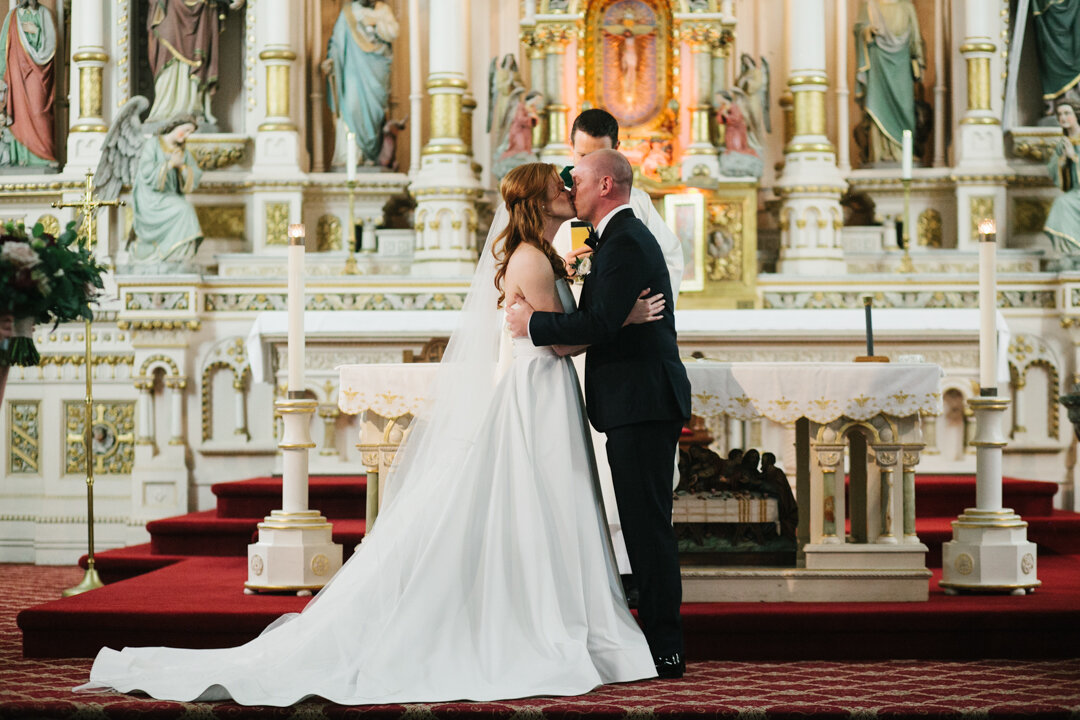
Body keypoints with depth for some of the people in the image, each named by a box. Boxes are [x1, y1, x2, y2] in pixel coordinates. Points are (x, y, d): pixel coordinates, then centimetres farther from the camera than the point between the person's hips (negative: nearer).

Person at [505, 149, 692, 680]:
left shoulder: (624, 242, -14)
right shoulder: (626, 235, 20)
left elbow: (602, 325, -23)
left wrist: (534, 323, -13)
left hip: (641, 404, -11)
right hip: (642, 402, 11)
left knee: (647, 525, -7)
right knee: (645, 524, 13)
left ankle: (665, 652, -2)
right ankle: (659, 636, 20)